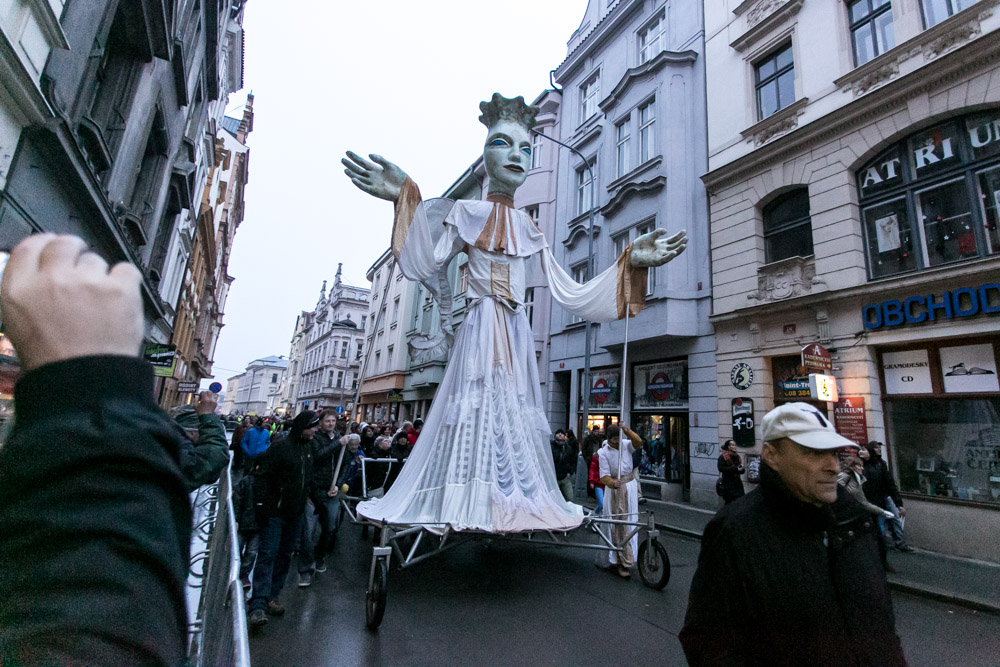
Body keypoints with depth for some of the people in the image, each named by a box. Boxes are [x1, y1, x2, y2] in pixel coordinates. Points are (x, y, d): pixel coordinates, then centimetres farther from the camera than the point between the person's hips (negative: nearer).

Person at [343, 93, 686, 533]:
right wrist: (405, 201, -19)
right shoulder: (466, 211, 6)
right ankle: (464, 502, 4)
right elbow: (428, 266, -9)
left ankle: (517, 499, 16)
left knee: (516, 413, 5)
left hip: (516, 334, 4)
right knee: (477, 406, -9)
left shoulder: (529, 229, 15)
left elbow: (569, 293, 12)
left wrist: (631, 261, 10)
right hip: (480, 329, -4)